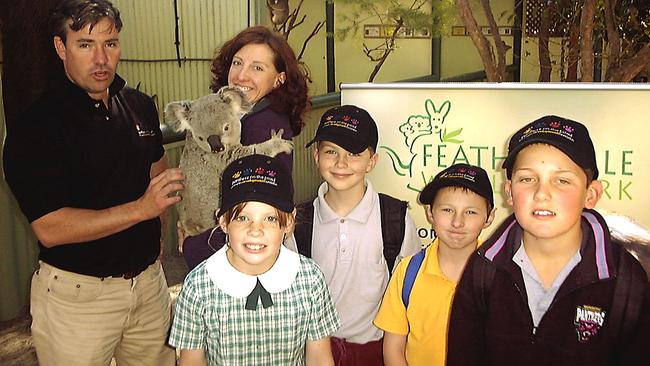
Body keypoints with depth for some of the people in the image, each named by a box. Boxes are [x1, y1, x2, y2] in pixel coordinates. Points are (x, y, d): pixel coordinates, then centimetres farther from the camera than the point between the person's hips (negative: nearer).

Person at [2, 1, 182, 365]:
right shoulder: (36, 127, -15)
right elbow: (50, 230, -20)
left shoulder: (141, 106, 3)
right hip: (78, 291, -5)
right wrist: (140, 208, -25)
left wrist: (155, 235, 9)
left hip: (149, 278, 6)